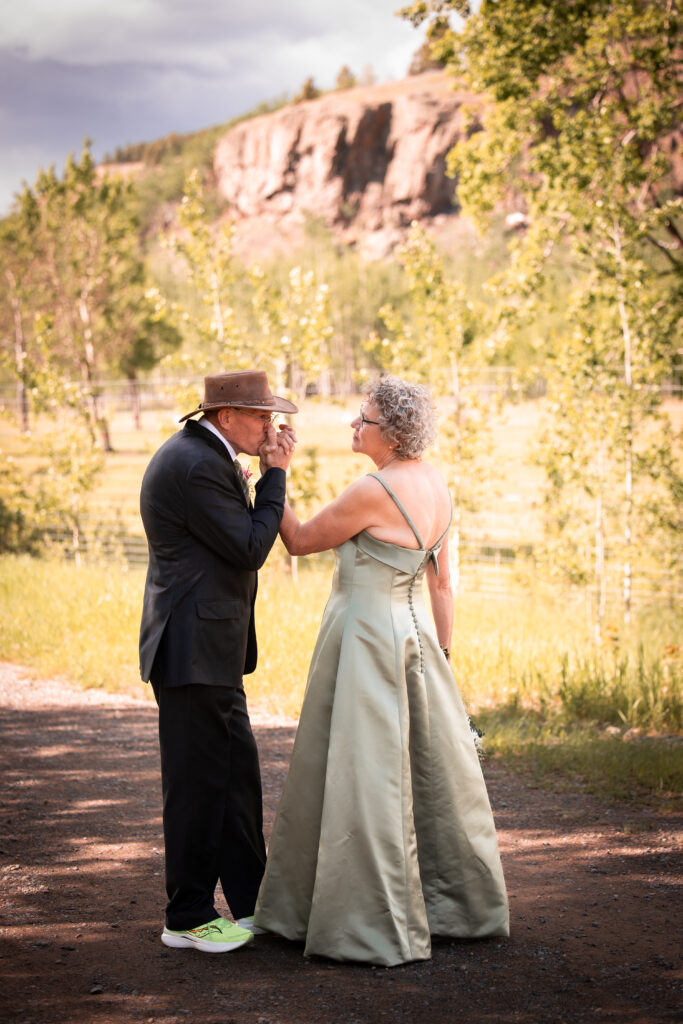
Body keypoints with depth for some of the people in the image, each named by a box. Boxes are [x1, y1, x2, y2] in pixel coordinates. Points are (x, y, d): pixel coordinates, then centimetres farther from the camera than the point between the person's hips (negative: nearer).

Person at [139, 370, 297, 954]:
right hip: (194, 651, -11)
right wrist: (276, 475, -9)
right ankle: (188, 918, 12)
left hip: (209, 650, 11)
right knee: (199, 781, -1)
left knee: (237, 773, 15)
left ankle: (250, 904, 25)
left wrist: (267, 474, 7)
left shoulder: (201, 457, 14)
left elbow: (240, 537, 16)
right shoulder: (197, 466, -19)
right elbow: (250, 550, -16)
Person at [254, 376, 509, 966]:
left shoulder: (375, 491, -20)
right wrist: (442, 659, 15)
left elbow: (301, 541, -9)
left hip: (366, 643, -9)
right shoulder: (434, 484, 7)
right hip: (415, 632, 9)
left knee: (363, 778, 0)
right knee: (429, 768, 17)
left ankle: (377, 925, 7)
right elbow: (441, 581, 11)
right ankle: (462, 901, 28)